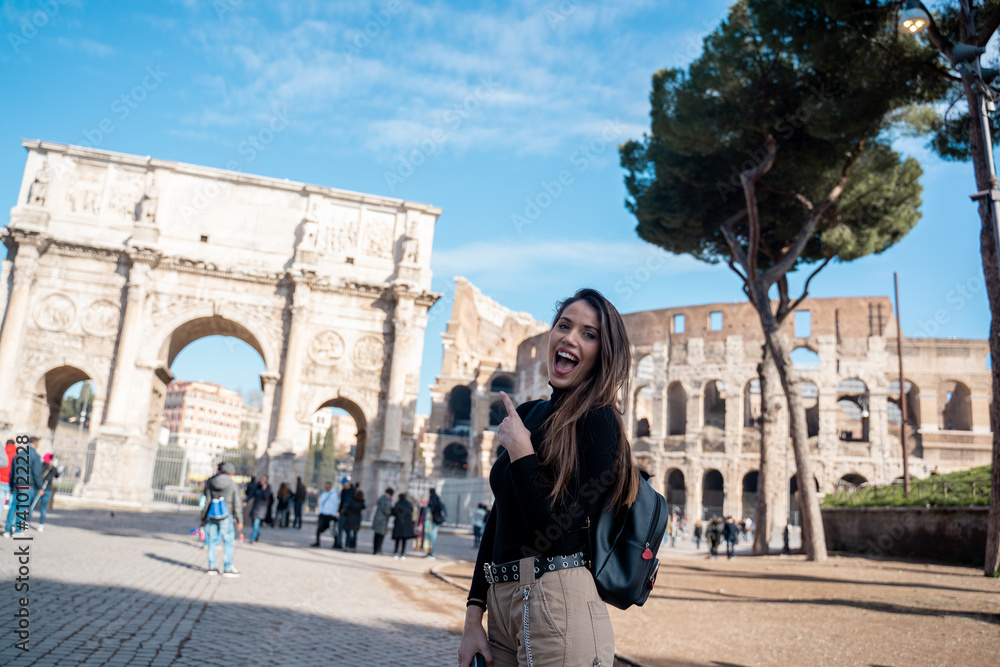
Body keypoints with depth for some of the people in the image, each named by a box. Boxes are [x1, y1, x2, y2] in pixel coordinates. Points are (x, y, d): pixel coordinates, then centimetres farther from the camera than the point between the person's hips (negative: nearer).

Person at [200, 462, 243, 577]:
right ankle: (227, 568, 2)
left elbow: (207, 501, 4)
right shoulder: (232, 484, -5)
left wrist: (204, 518, 10)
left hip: (212, 516, 4)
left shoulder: (210, 483, 3)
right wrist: (239, 520, 3)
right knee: (228, 542, 2)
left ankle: (212, 566, 17)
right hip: (226, 516, -3)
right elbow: (236, 504, -3)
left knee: (212, 541, 13)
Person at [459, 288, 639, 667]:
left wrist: (518, 450, -14)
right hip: (503, 602, 7)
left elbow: (558, 533, -19)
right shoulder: (529, 415, 11)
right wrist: (473, 618, 8)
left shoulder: (598, 421, -11)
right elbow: (496, 522, 12)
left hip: (558, 603, -7)